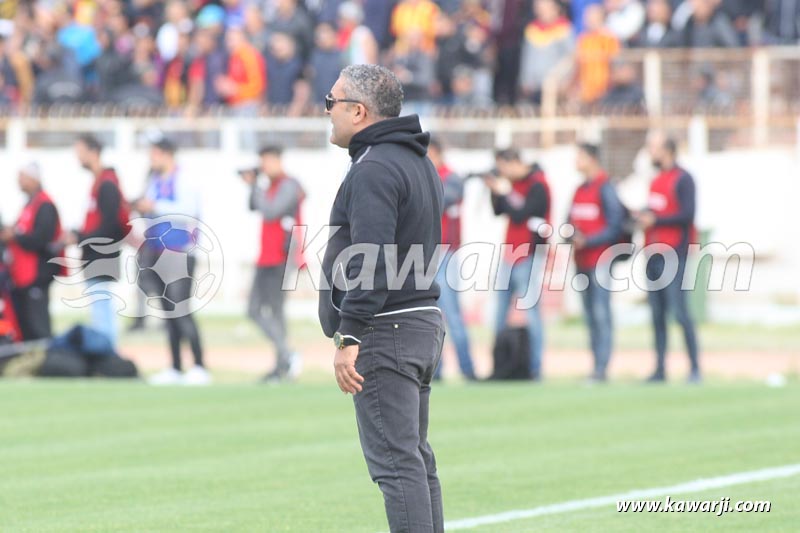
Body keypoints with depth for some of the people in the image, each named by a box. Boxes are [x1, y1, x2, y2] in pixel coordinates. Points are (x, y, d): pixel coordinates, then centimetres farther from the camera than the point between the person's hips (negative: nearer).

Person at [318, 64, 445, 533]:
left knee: (395, 461, -11)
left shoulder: (374, 169, -14)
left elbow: (371, 262, -23)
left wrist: (349, 339, -23)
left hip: (384, 333, -10)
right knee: (416, 460, 13)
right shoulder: (420, 163, 18)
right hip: (425, 323, 10)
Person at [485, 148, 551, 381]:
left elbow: (519, 215, -18)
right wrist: (495, 191, 0)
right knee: (500, 312, 9)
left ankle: (535, 368, -7)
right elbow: (499, 211, 15)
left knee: (531, 312, -8)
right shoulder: (516, 184, 13)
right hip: (510, 256, 9)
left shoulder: (537, 186, -12)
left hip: (529, 257, -9)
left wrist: (501, 193, -10)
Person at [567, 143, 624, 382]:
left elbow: (614, 227, -13)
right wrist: (571, 235, -3)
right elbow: (571, 221, 19)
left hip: (599, 259, -8)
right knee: (590, 315, 8)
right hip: (581, 261, 8)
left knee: (601, 313, -10)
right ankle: (597, 365, 11)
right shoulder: (580, 189, 16)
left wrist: (587, 241, -18)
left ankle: (601, 368, -12)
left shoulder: (605, 188, -8)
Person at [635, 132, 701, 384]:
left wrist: (655, 220, -15)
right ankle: (660, 370, 9)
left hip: (673, 255, -8)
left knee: (678, 311, -11)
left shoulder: (683, 179, -8)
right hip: (653, 256, 8)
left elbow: (687, 214, -16)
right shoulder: (656, 181, 18)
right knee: (657, 314, 7)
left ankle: (695, 367, -8)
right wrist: (642, 218, 5)